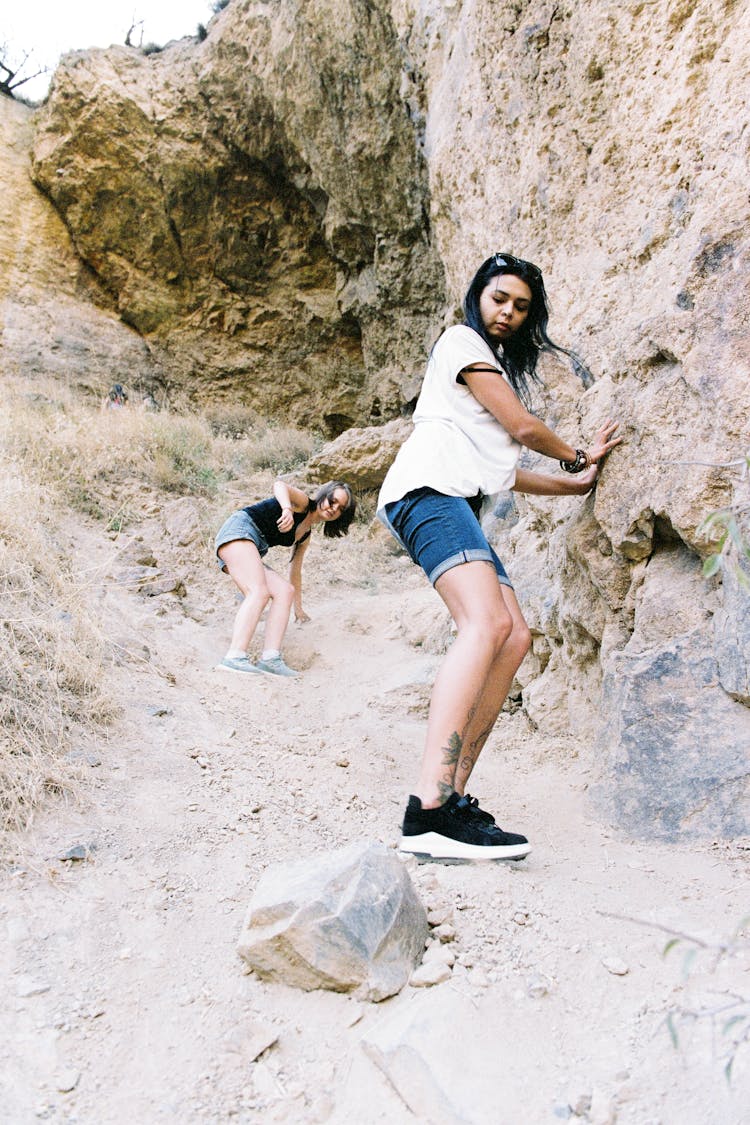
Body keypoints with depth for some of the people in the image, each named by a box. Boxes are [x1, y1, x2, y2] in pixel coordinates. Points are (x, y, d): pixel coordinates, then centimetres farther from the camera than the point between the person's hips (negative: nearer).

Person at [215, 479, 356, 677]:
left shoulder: (305, 536, 23)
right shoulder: (303, 503, 1)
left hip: (251, 553, 9)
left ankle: (270, 658, -24)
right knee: (259, 592, -27)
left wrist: (298, 608, 35)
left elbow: (295, 572, 31)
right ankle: (235, 658, -42)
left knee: (285, 590, -8)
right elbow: (280, 485, -21)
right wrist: (287, 509, -41)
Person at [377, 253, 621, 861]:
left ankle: (454, 795, -8)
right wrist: (575, 454, 19)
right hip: (429, 488, -10)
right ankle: (429, 810, -42)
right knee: (485, 621, -30)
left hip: (458, 505, 10)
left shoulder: (499, 364, 34)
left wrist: (577, 482, 30)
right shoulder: (462, 340, 6)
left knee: (515, 637, -3)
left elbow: (503, 468, 30)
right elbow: (523, 426, 0)